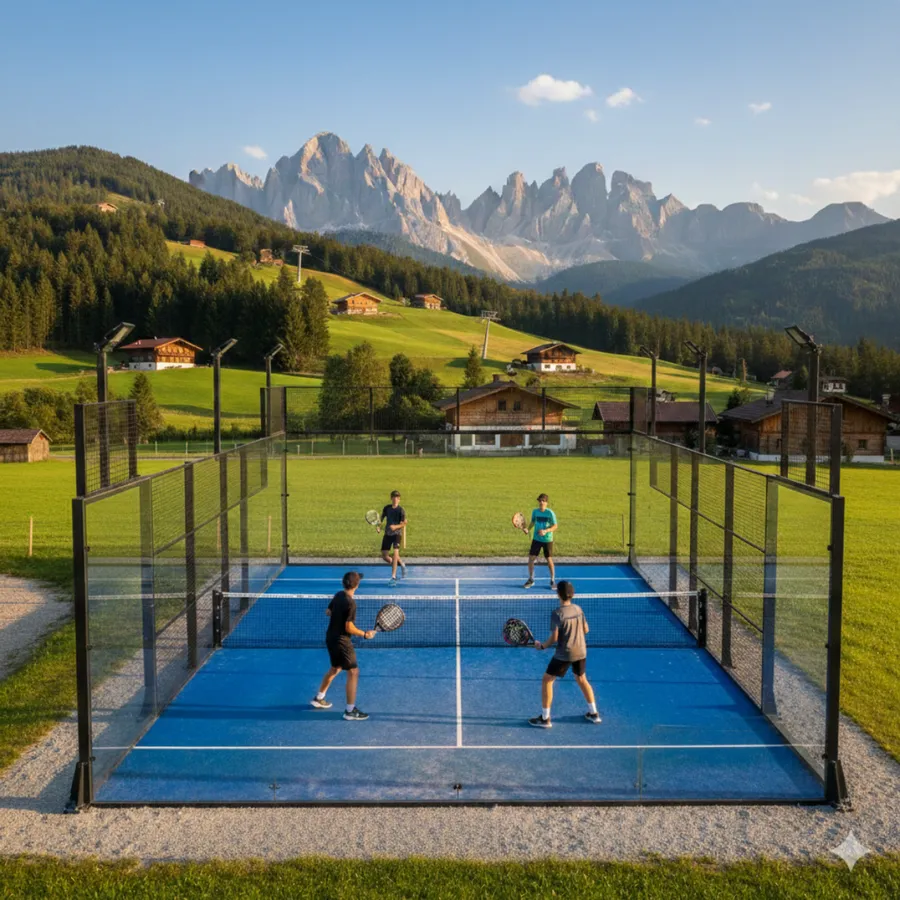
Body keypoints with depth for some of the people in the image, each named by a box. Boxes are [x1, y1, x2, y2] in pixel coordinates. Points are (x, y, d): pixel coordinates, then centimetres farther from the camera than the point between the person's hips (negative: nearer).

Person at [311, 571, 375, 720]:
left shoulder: (338, 595, 1)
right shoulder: (350, 603, -24)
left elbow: (328, 612, 16)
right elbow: (349, 628, -23)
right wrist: (364, 634, -12)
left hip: (330, 637, 9)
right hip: (341, 641, -9)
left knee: (335, 668, 26)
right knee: (353, 672, -3)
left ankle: (319, 698, 39)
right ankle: (350, 711, 0)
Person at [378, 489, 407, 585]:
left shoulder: (401, 510, -7)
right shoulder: (386, 508, 5)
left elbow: (404, 523, -9)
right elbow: (382, 518, 15)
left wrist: (396, 526, -25)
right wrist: (379, 526, -4)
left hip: (397, 534, -5)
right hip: (387, 534, 5)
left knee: (395, 553, -22)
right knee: (384, 556, 5)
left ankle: (393, 577, -17)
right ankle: (401, 565, 30)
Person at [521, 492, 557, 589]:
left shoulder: (550, 513, -13)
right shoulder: (535, 511, -2)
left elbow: (555, 526, -11)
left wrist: (546, 531, -26)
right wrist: (527, 529, -5)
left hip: (547, 540, -3)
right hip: (536, 539, 3)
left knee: (549, 560, 1)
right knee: (531, 558, 0)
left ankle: (553, 581, 18)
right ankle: (531, 580, 16)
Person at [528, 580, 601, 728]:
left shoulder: (557, 614, -18)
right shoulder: (578, 609, -3)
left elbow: (554, 638, -17)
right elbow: (586, 630, 6)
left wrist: (542, 646, -1)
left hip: (564, 654, -6)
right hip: (581, 651, 6)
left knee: (547, 680, 8)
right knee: (581, 679, 26)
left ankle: (545, 719, 10)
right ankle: (593, 713, 32)